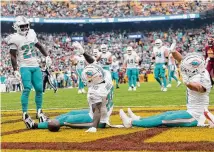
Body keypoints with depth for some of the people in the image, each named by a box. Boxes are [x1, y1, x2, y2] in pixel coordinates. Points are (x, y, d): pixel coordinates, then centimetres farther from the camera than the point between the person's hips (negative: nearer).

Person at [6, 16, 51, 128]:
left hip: (36, 66, 6)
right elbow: (13, 56, -9)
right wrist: (15, 70, -14)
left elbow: (39, 45, 22)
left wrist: (47, 56, 19)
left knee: (39, 89, 4)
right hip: (25, 67, -6)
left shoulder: (31, 33, 7)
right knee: (27, 89, -16)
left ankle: (39, 111, 17)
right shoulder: (15, 38, -9)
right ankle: (25, 114, -11)